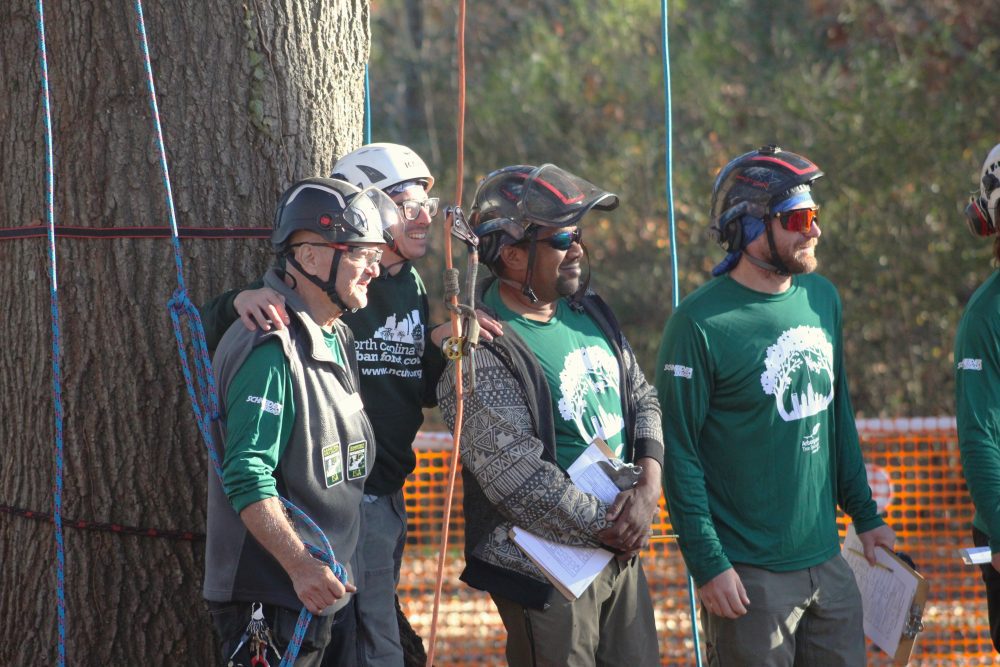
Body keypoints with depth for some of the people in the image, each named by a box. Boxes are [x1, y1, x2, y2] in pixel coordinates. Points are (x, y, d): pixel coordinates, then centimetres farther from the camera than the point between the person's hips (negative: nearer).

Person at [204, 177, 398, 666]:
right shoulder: (270, 349, -17)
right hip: (270, 598, -10)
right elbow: (247, 477, -23)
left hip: (325, 589, 10)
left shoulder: (336, 338, 15)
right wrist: (301, 566, -29)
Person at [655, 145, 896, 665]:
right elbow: (679, 453, -13)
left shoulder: (822, 298, 9)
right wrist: (708, 564, -15)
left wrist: (864, 514, 17)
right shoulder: (700, 324, -13)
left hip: (827, 560, 7)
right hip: (749, 576, -7)